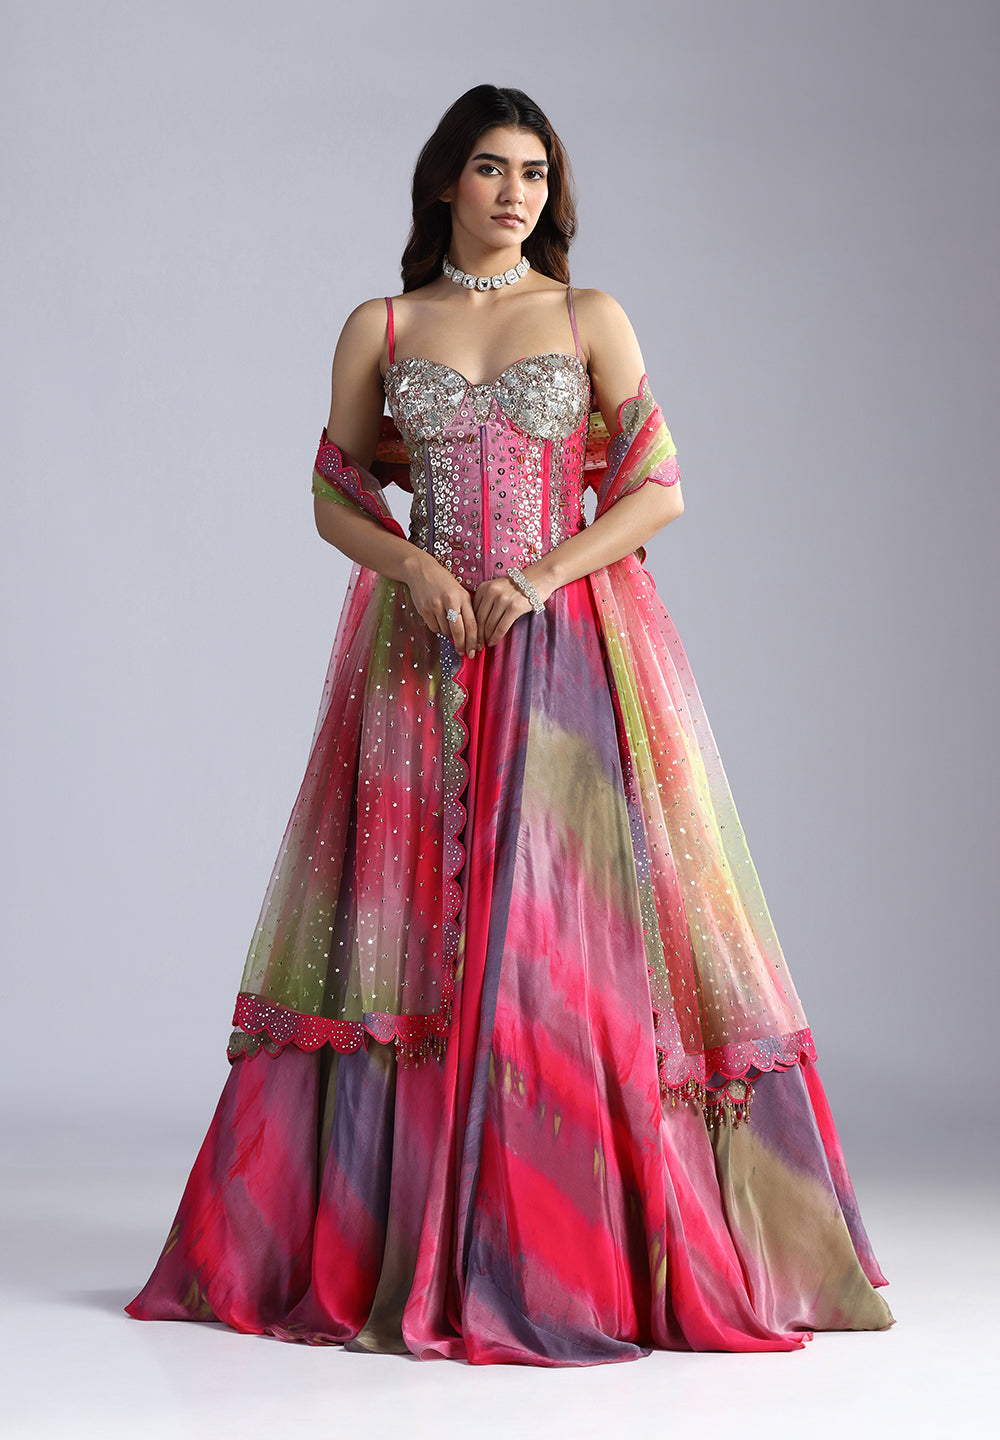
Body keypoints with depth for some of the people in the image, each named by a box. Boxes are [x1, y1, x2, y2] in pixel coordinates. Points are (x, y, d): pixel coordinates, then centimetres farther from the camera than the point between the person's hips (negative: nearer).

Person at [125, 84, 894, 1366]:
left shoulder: (592, 319, 7)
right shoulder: (378, 329, 10)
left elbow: (660, 489, 2)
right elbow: (334, 496, 10)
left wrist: (535, 580, -10)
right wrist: (415, 567, -9)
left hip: (574, 644, -1)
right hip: (424, 650, 1)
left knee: (574, 916, -5)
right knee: (415, 913, -1)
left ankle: (581, 1238, 5)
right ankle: (390, 1233, 7)